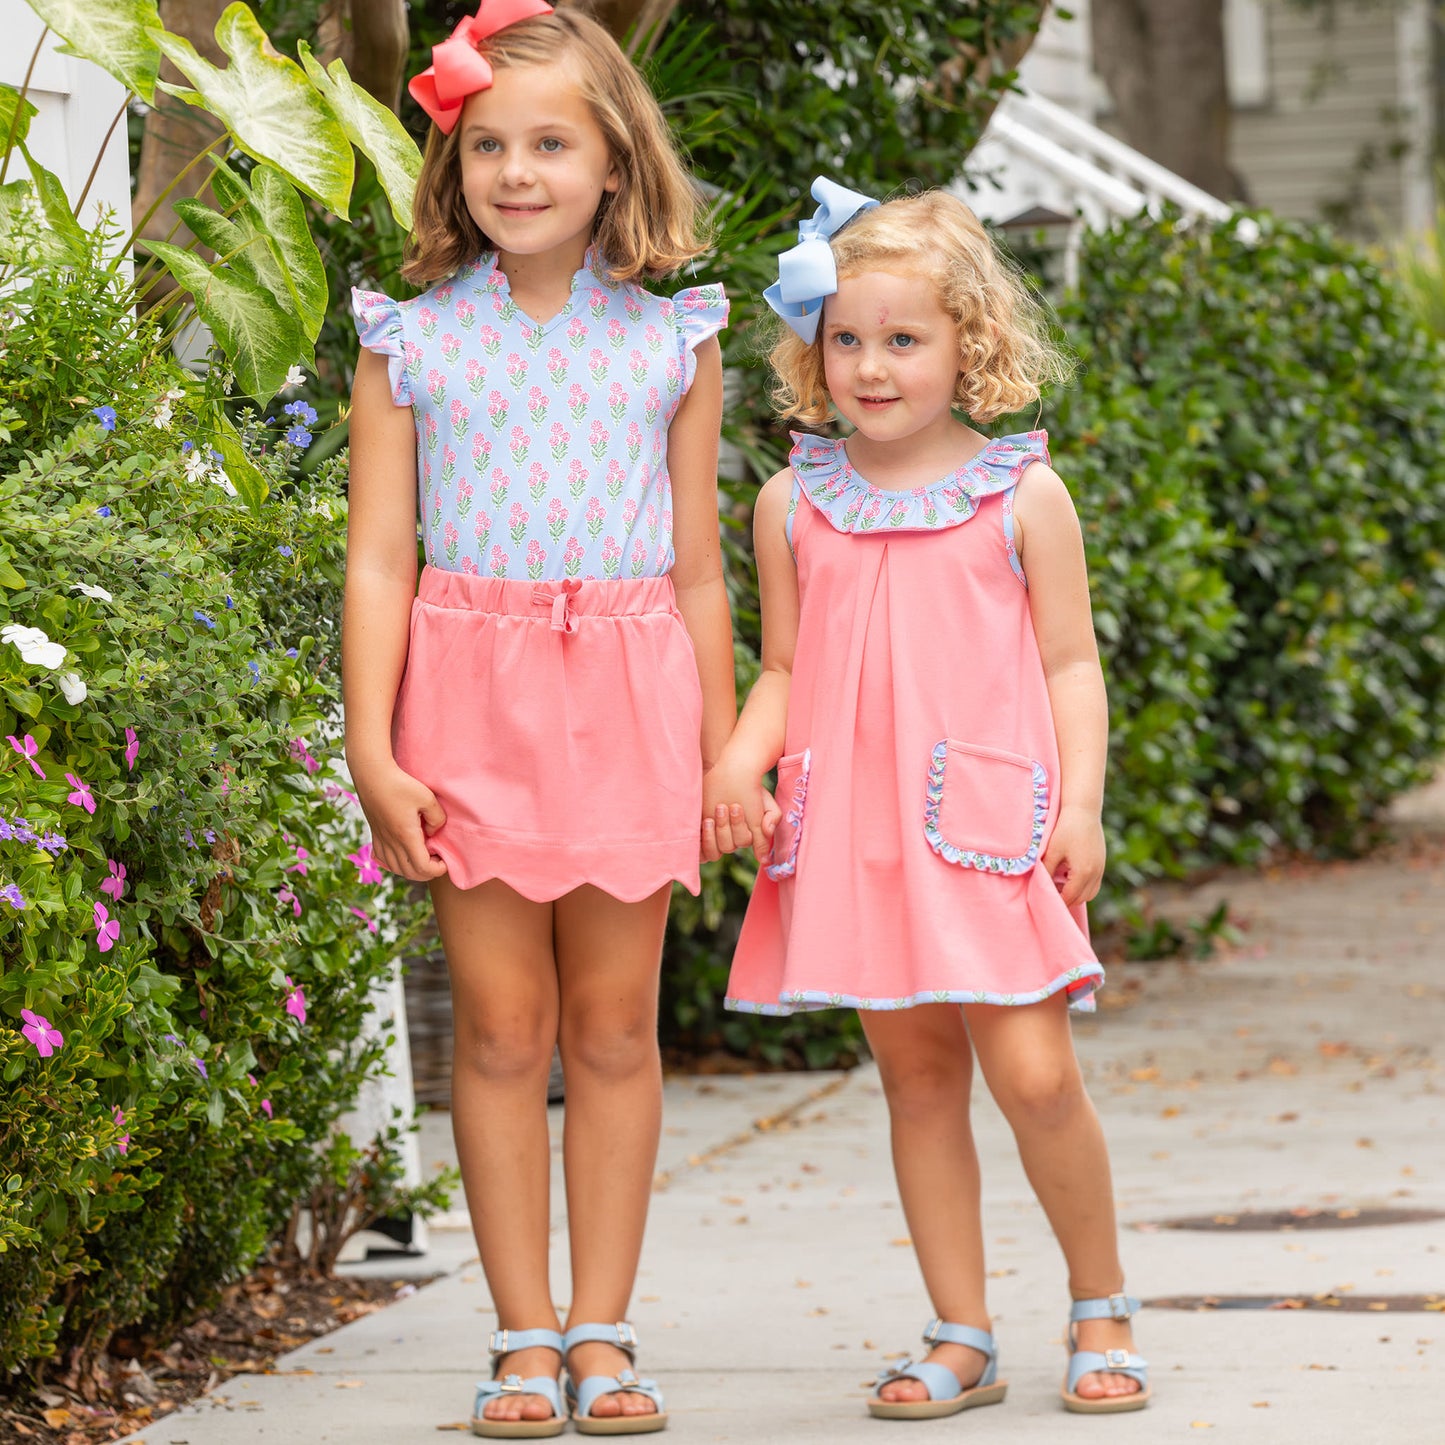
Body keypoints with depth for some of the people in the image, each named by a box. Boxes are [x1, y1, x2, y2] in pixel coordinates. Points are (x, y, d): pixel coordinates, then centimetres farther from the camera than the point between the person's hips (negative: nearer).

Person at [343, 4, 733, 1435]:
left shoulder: (673, 342, 7)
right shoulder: (411, 342, 3)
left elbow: (696, 570, 11)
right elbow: (379, 561, 1)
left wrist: (724, 752, 10)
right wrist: (373, 749, -6)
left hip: (626, 699, 1)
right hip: (468, 698, -1)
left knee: (614, 1027, 4)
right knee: (501, 1029, 1)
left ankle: (601, 1330, 13)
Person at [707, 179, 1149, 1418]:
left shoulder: (1020, 496, 3)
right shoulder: (795, 504, 9)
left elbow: (1070, 665, 4)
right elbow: (784, 671, 13)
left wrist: (1080, 804, -7)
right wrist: (739, 764, -5)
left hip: (988, 824, -3)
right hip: (853, 829, 3)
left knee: (1032, 1071, -9)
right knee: (915, 1072, 6)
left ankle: (1102, 1308, 12)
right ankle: (962, 1339, 14)